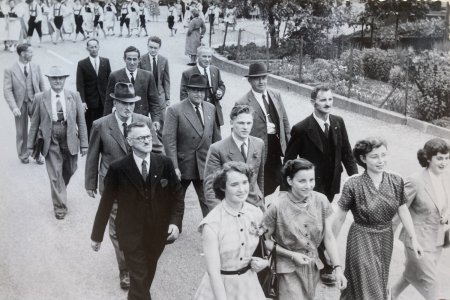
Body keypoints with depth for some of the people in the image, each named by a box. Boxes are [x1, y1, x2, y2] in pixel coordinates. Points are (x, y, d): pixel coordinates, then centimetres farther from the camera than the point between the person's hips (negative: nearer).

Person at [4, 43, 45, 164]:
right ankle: (23, 155, 28)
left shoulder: (36, 67, 4)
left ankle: (37, 154, 18)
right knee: (22, 132, 10)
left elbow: (42, 85, 9)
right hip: (20, 104, -2)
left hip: (35, 102, 2)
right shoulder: (10, 70, -7)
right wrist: (14, 107, -19)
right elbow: (7, 91, -9)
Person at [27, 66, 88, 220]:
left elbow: (81, 121, 1)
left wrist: (84, 143, -2)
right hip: (51, 142, -2)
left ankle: (59, 192, 47)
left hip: (70, 141, 2)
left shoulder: (74, 96, -1)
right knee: (55, 175, -1)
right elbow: (35, 123, 3)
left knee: (69, 171, 17)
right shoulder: (40, 98, -3)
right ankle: (60, 207, 12)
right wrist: (31, 145, 4)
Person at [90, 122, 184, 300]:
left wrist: (176, 222, -12)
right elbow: (106, 203, -4)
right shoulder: (118, 169, -12)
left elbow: (177, 195, 3)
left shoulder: (164, 163, -5)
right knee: (139, 280, -3)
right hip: (132, 235, -3)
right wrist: (97, 236, 2)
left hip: (158, 233, 3)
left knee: (147, 277, 19)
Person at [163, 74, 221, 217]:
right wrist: (174, 167, -19)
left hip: (205, 167, 3)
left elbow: (215, 136, 13)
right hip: (183, 166, -3)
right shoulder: (175, 110, -10)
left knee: (209, 203, -1)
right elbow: (168, 140, -14)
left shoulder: (211, 108, 7)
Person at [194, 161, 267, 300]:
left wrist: (262, 261, -6)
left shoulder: (256, 214, -7)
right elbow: (213, 271, -21)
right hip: (220, 287, -4)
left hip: (249, 284, 4)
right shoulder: (211, 224, -22)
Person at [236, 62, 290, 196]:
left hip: (277, 145, 5)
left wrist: (289, 144, 9)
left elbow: (284, 120, 14)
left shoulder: (276, 96, 8)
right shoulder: (243, 103, -11)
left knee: (277, 180, 12)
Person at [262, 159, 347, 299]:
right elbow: (264, 240, -8)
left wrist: (338, 268, -11)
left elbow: (329, 237, -4)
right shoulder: (277, 207, -19)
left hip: (313, 267, 4)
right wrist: (292, 255, -16)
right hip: (289, 269, -4)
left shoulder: (321, 201, -8)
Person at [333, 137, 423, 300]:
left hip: (386, 239, 5)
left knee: (380, 285, 23)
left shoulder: (396, 181, -8)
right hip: (362, 240, -5)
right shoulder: (353, 185, -20)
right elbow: (339, 217, -11)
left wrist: (414, 239, 1)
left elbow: (403, 211, 1)